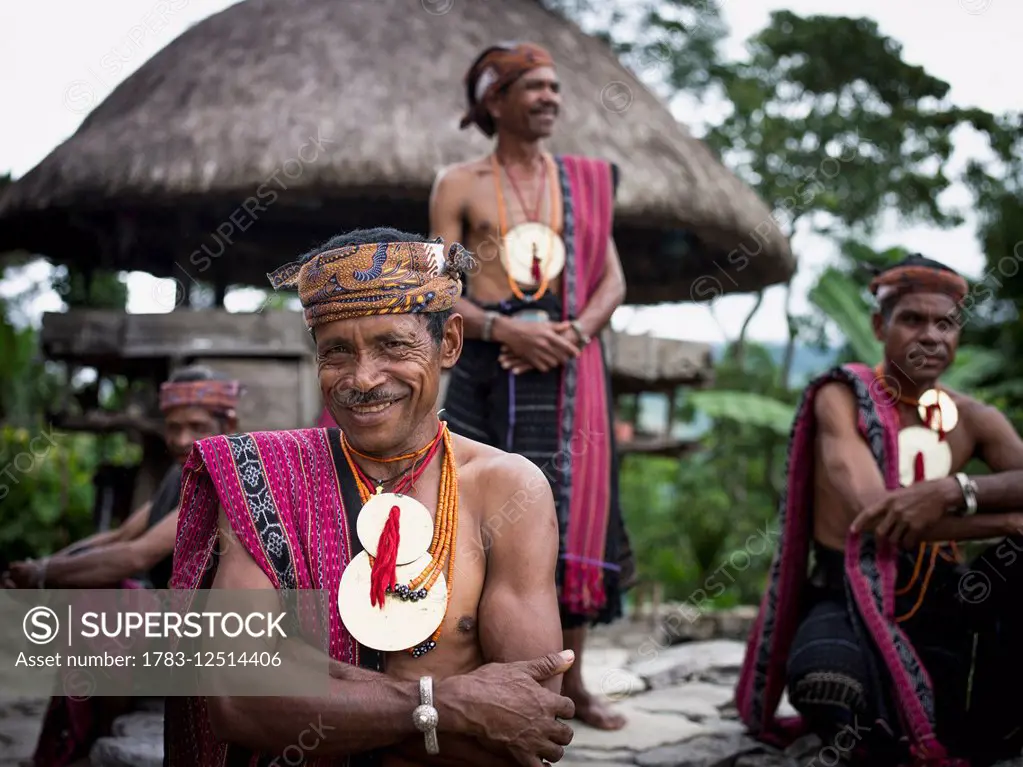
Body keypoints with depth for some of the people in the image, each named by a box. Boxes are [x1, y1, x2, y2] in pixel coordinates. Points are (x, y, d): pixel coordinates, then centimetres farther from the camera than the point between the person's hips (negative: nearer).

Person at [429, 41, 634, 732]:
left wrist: (573, 334, -9)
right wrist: (502, 328, -17)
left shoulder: (586, 181, 14)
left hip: (568, 369, 2)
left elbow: (613, 282, 10)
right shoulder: (460, 185, 6)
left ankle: (571, 683, 14)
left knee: (572, 518, 2)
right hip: (486, 369, -2)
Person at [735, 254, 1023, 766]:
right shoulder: (841, 398, -7)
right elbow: (874, 514, -22)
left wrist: (953, 490, -32)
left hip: (940, 599, 4)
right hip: (848, 598, -4)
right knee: (825, 684, -38)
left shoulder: (974, 420, 6)